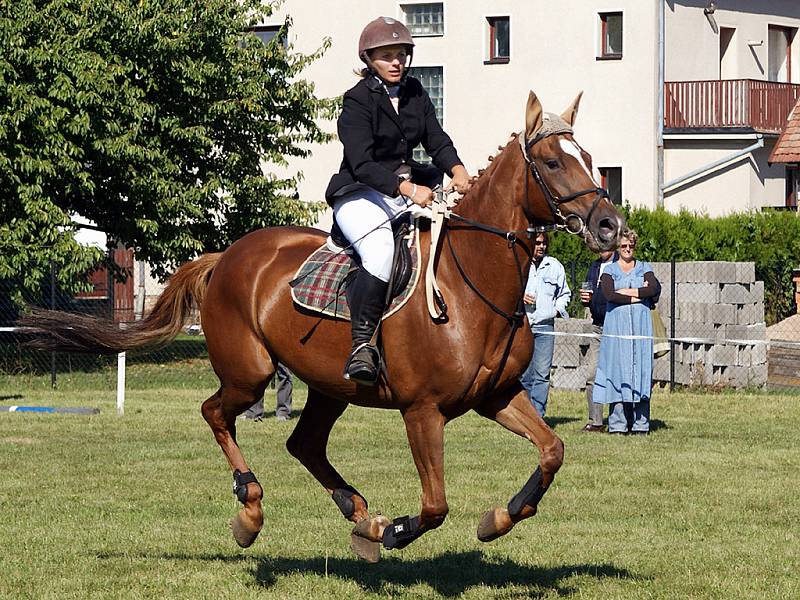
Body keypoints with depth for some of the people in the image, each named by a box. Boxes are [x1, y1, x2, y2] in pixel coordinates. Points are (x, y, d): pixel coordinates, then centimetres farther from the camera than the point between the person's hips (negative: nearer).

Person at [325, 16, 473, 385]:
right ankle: (362, 345, -33)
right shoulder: (358, 101, -10)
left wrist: (457, 169, -16)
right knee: (381, 253, -35)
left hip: (409, 190, 7)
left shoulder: (415, 93, 11)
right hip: (360, 194, -7)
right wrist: (408, 189, -32)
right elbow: (363, 164, -20)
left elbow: (436, 141, 6)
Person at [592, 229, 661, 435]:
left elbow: (655, 289, -5)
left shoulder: (644, 269, 14)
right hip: (616, 326, -1)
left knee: (641, 370, -3)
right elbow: (608, 294, -9)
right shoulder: (609, 271, 9)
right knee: (617, 372, -7)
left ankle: (640, 424, -2)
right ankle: (617, 424, -6)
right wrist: (639, 295, -7)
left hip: (641, 326, 1)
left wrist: (628, 291, -7)